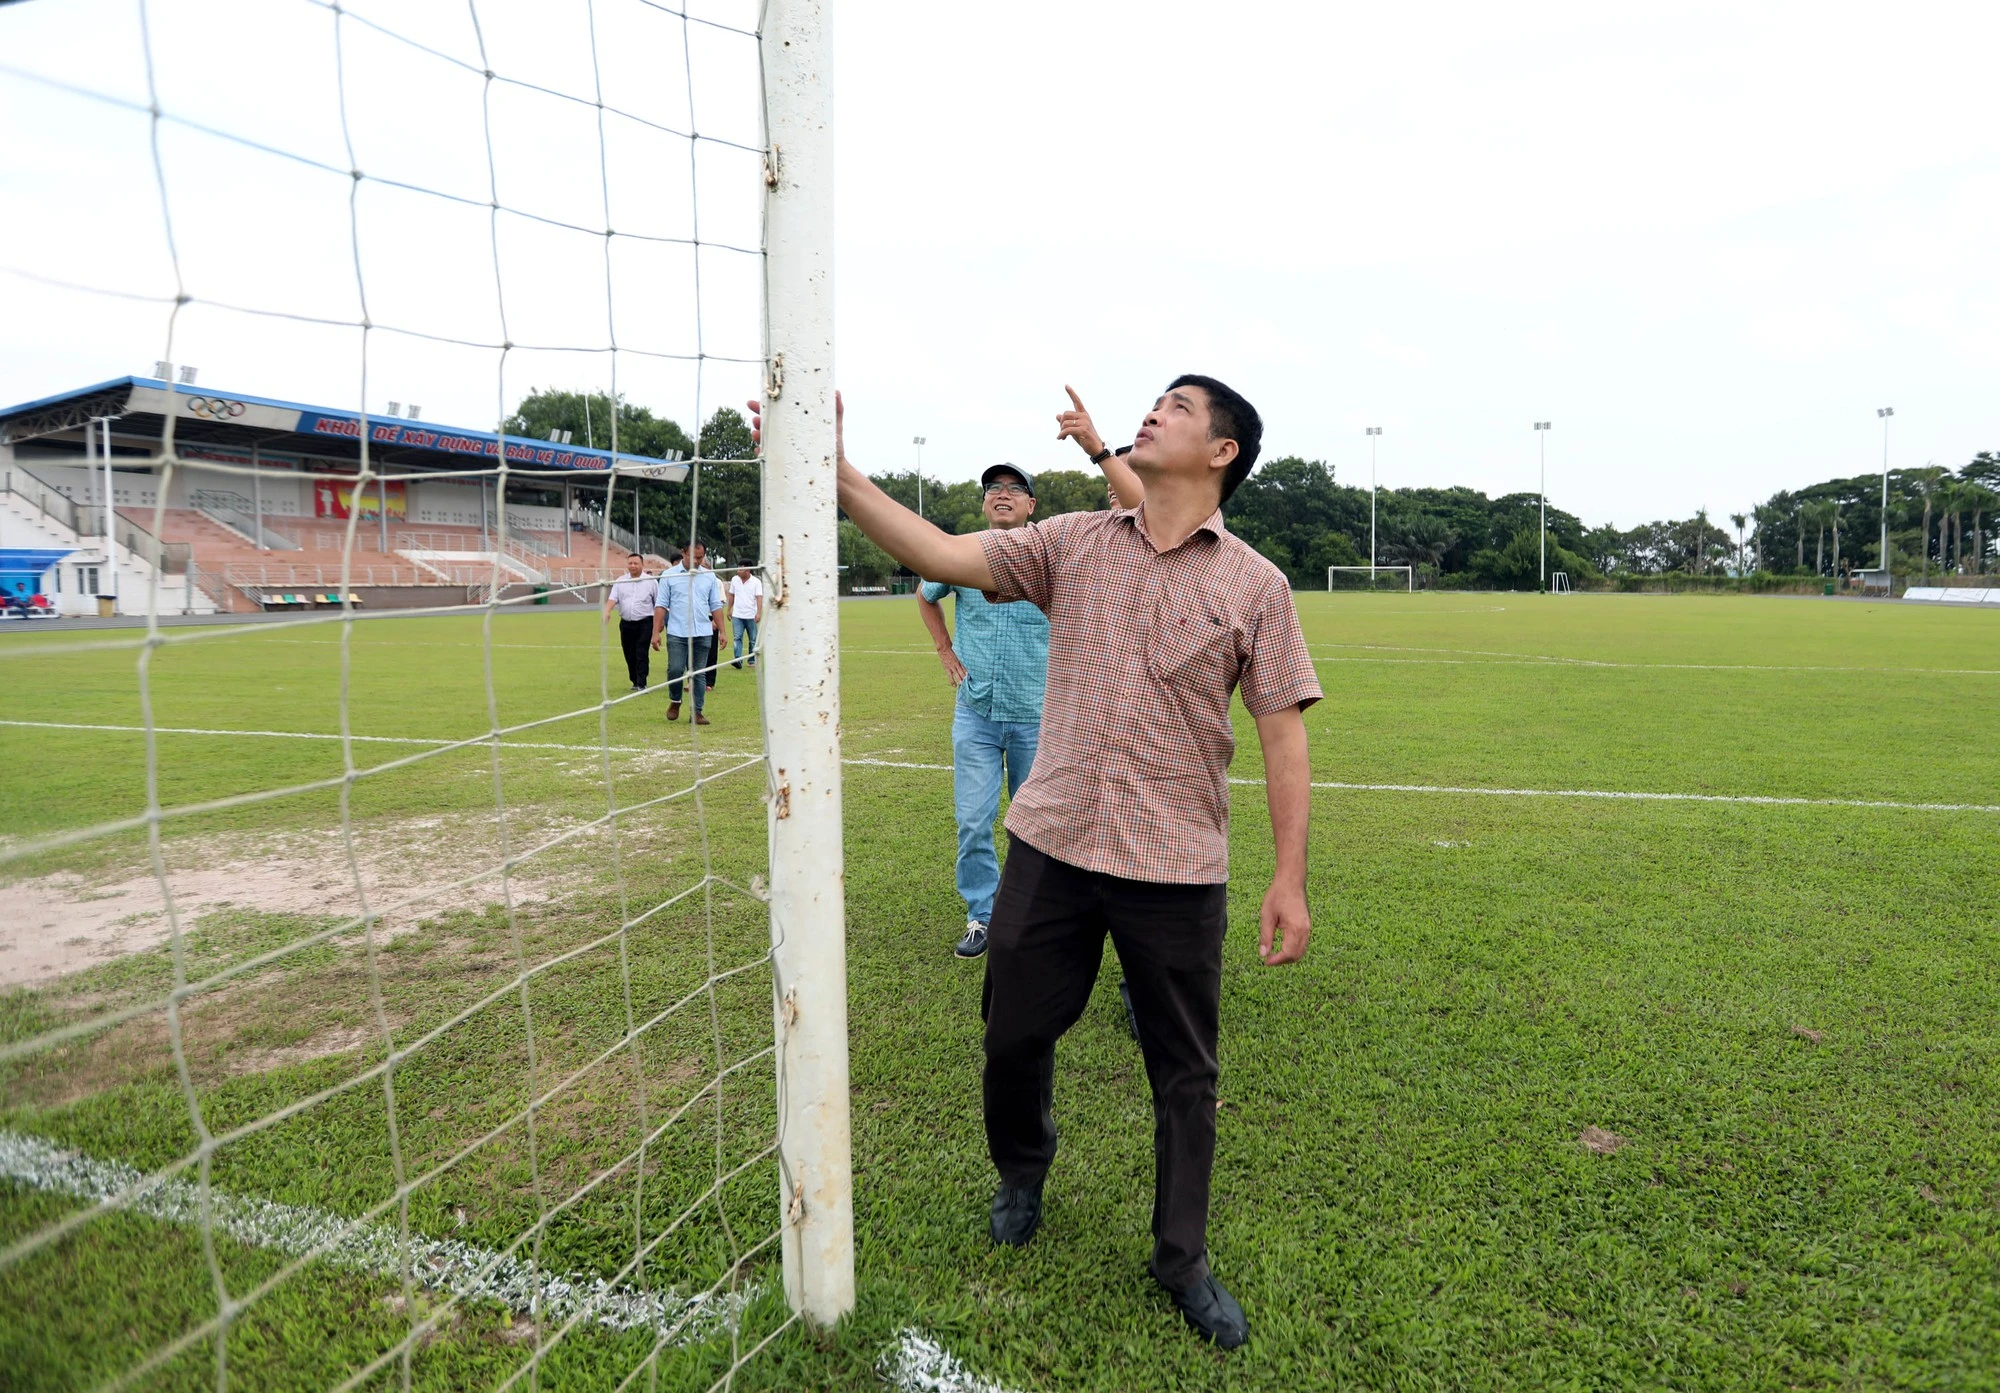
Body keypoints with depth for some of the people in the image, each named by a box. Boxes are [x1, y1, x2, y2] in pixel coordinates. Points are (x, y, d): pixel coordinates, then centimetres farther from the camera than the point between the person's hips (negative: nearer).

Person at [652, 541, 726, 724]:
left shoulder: (709, 576, 9)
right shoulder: (669, 575, 2)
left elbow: (716, 606, 12)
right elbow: (660, 605, 0)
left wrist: (722, 631, 6)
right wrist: (656, 632, -6)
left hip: (703, 634, 2)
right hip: (677, 634, -2)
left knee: (699, 674, 4)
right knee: (675, 670, -9)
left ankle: (697, 712, 11)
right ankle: (674, 701, 17)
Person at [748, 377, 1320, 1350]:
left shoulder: (1256, 585, -1)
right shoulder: (1071, 543, 5)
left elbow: (1283, 733, -3)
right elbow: (940, 555, -3)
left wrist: (1290, 881, -7)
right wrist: (837, 474, -14)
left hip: (1177, 869, -2)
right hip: (1050, 845, 2)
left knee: (1185, 1076, 10)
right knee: (1015, 1033, 15)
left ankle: (1182, 1260, 34)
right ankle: (1022, 1170, 47)